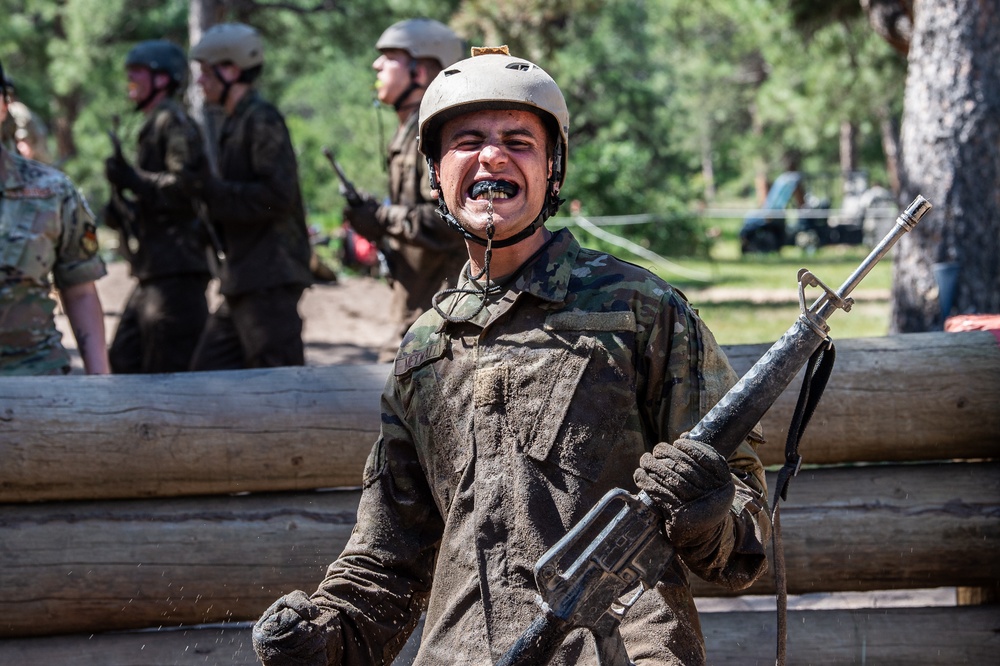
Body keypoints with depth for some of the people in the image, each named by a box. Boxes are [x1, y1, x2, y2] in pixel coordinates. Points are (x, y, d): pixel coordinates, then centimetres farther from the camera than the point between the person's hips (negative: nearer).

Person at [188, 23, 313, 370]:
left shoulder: (262, 120, -11)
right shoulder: (236, 122, 19)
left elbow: (277, 194, -21)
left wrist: (210, 189, -16)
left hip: (269, 276, -10)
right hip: (244, 278, 10)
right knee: (210, 368, 12)